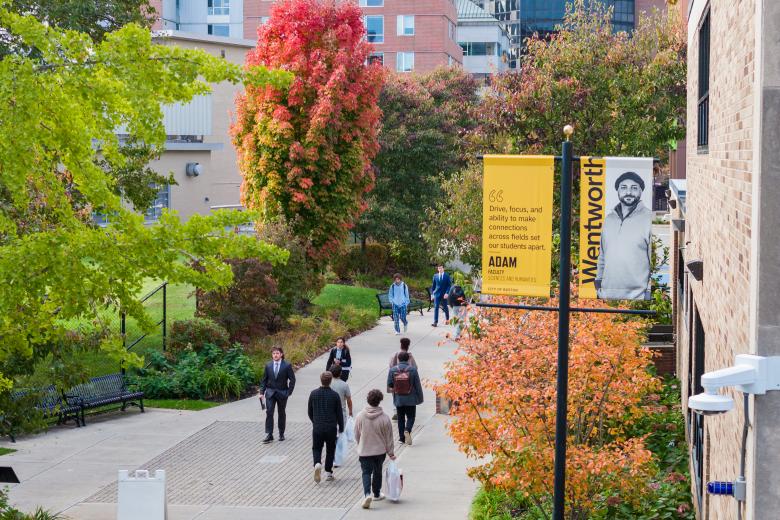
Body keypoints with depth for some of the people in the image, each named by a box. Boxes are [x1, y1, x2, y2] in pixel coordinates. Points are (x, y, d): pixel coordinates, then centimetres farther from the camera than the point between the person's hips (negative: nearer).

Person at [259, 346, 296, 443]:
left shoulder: (287, 366, -5)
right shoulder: (268, 365, 3)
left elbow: (292, 379, -2)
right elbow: (264, 380, 7)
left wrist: (289, 392, -9)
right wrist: (262, 392, -1)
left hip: (282, 393, -1)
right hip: (270, 392, 1)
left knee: (282, 413, 11)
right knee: (269, 413, -10)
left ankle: (281, 434, 23)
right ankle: (269, 435, -10)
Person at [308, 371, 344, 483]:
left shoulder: (313, 394, -3)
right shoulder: (334, 395, -8)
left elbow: (310, 412, 7)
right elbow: (339, 414, -3)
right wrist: (341, 428, 10)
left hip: (317, 427, 1)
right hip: (331, 428, -1)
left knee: (316, 448, 11)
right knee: (330, 449, 14)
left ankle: (317, 464, -17)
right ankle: (328, 472, 17)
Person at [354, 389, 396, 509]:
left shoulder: (360, 416, -11)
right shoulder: (384, 417, -13)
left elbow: (356, 435, 1)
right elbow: (389, 437, -6)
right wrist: (391, 453, 5)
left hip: (364, 451, -1)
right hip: (380, 451, 1)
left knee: (366, 472, 5)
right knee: (377, 472, 19)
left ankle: (367, 494, -18)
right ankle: (376, 494, 34)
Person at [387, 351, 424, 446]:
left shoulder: (392, 370, -7)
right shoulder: (412, 370, -10)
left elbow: (389, 385, 0)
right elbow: (418, 386, -6)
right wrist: (420, 398, 4)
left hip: (398, 399, 2)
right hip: (411, 399, -2)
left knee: (401, 418, 14)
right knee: (410, 417, 8)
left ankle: (401, 437, 16)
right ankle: (407, 430, -18)